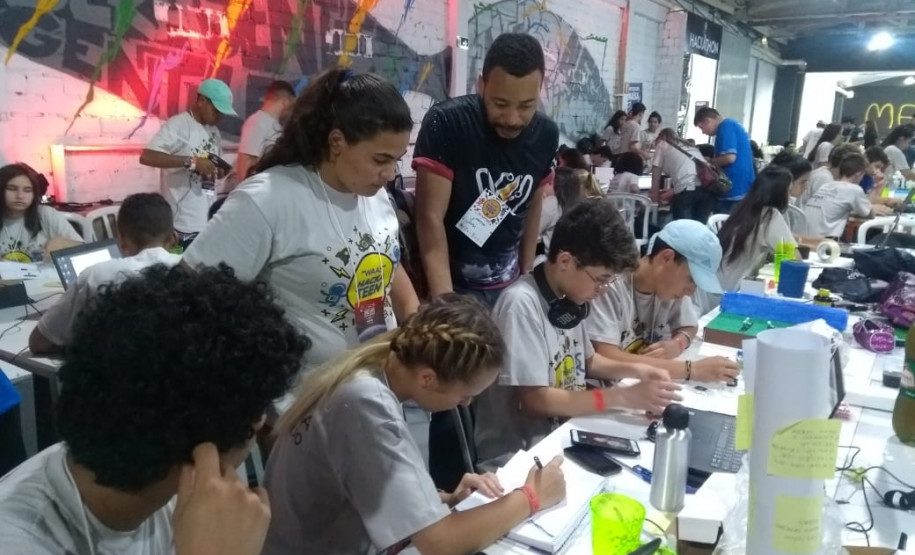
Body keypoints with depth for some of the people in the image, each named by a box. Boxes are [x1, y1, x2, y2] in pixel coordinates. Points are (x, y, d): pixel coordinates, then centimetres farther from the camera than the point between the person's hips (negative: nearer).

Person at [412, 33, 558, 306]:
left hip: (508, 286, 4)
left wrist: (527, 272, 7)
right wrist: (445, 302, -27)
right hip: (451, 285, -4)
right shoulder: (445, 123, -18)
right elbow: (430, 219, -20)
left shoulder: (547, 134, -4)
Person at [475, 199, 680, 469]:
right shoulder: (521, 304, -21)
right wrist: (624, 397, -20)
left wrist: (636, 370, 1)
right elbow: (534, 400, -22)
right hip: (515, 456, -7)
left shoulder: (568, 299, 1)